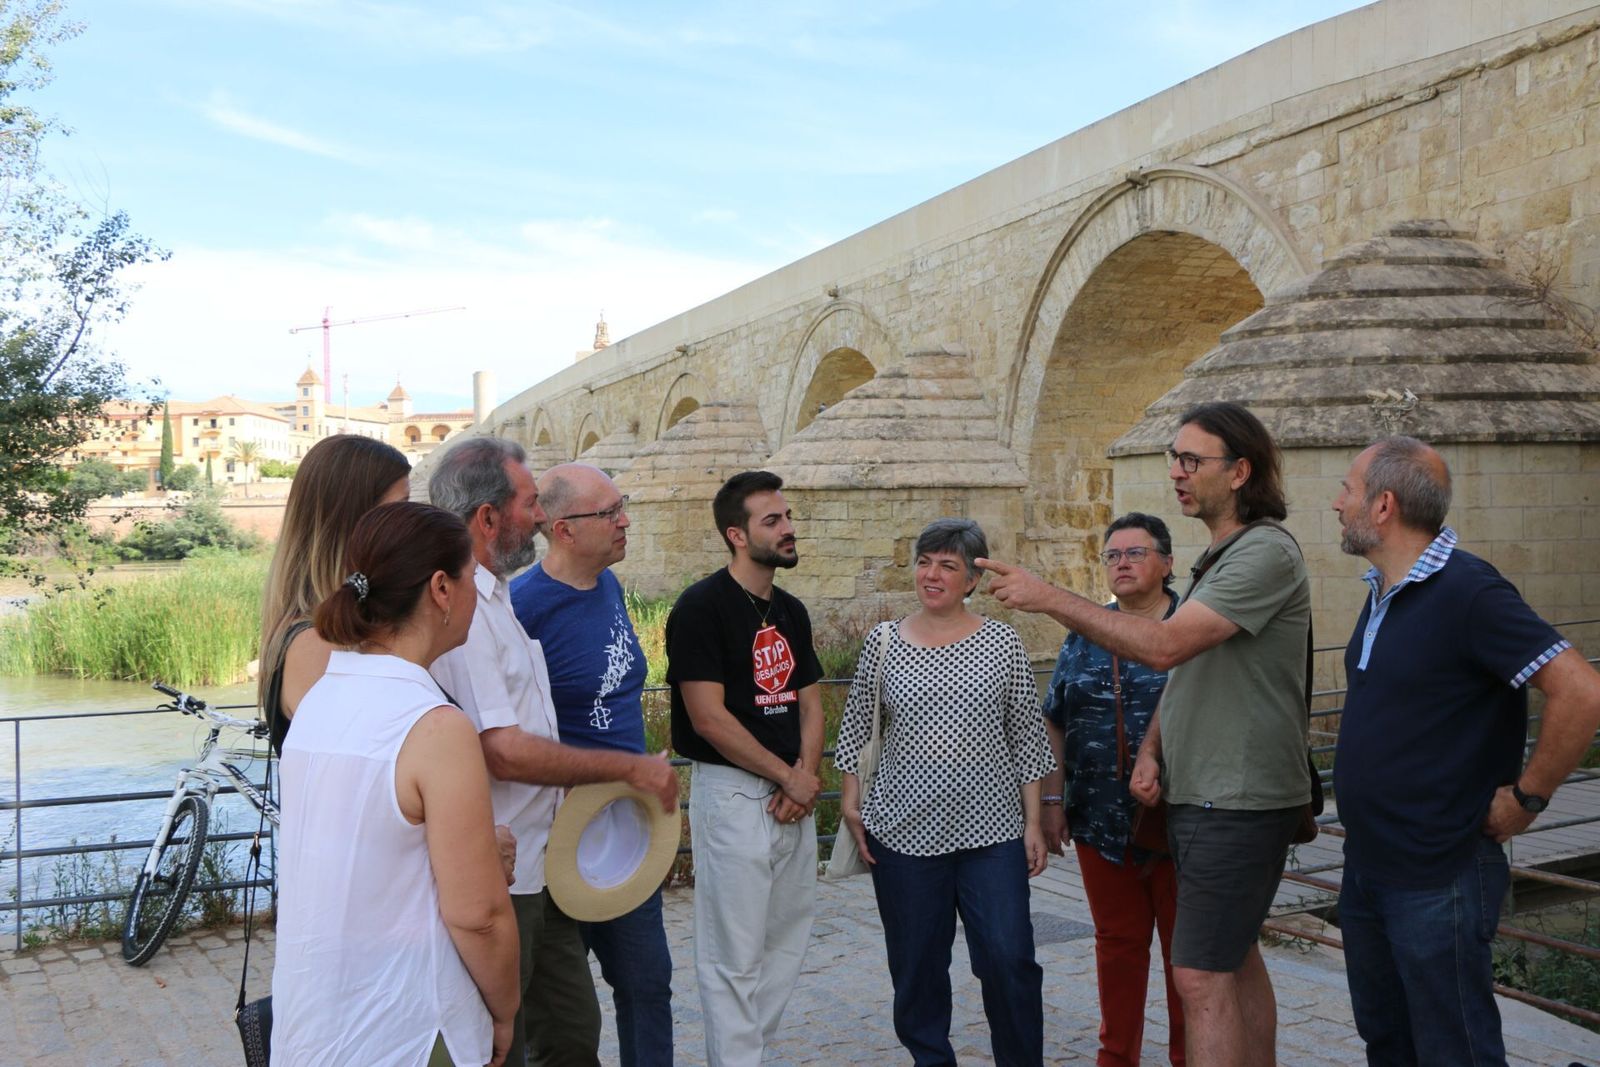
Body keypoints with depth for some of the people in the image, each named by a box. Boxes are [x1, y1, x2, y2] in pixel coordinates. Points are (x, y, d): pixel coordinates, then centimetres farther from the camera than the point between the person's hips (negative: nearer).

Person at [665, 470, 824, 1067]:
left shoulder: (791, 612, 12)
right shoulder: (702, 607, -11)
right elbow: (709, 717, -16)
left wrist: (806, 775, -4)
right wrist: (790, 776, -11)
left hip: (792, 794, 8)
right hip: (731, 791, -8)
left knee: (788, 941, 13)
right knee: (734, 953, -1)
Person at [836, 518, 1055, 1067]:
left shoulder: (1002, 644, 2)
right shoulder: (883, 643, 4)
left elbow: (1027, 738, 5)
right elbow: (855, 730, 10)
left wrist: (1033, 822, 2)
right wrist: (850, 803, 2)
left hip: (991, 833, -1)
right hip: (903, 831, 1)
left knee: (1009, 959, -5)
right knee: (916, 966, 8)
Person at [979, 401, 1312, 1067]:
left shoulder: (1266, 552, -17)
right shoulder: (1218, 556, 15)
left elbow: (1165, 647, -27)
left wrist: (1049, 599, -24)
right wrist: (1150, 751, 5)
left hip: (1237, 804, -10)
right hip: (1197, 795, 10)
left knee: (1200, 974, -10)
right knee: (1235, 960, 17)